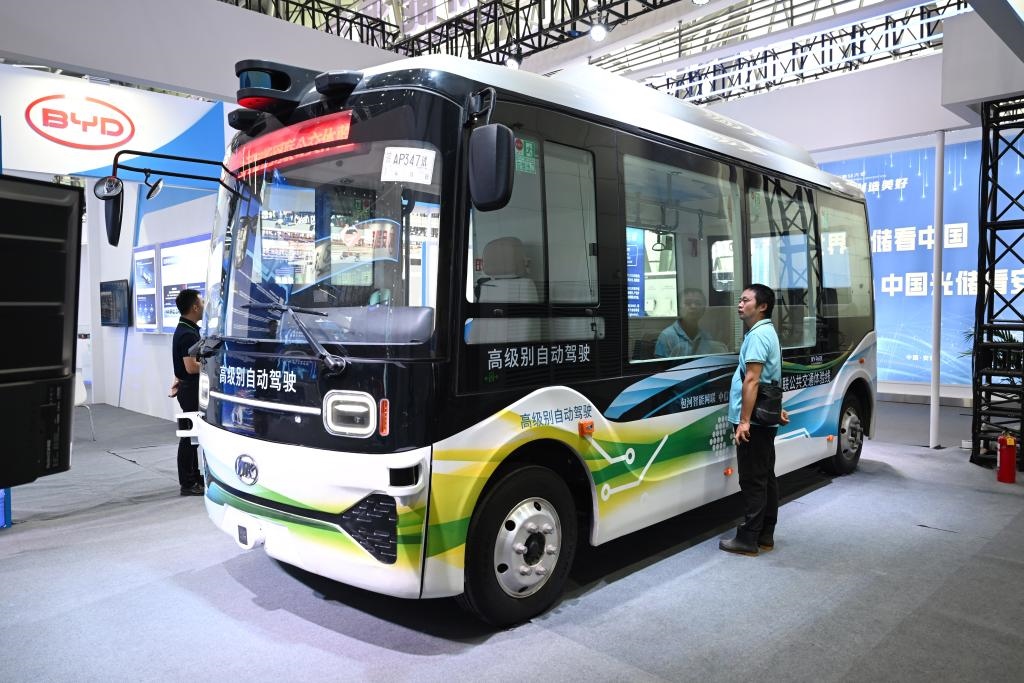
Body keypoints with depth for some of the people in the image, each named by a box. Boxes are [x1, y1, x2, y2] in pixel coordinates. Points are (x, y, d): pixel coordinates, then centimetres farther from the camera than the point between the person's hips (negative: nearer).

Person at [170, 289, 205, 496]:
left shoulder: (185, 329, 12)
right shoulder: (188, 334, -21)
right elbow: (192, 367, -27)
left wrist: (178, 381, 23)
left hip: (189, 388, 10)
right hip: (191, 389, -10)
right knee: (189, 436, -3)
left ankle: (194, 476, 28)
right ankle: (187, 484, 6)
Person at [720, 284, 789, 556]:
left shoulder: (758, 335, -15)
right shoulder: (768, 332, 19)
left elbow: (752, 380, -22)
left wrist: (744, 420, -24)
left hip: (753, 422, -10)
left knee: (753, 481, -5)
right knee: (766, 478, 13)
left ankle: (749, 538, 2)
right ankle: (765, 535, 20)